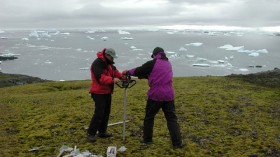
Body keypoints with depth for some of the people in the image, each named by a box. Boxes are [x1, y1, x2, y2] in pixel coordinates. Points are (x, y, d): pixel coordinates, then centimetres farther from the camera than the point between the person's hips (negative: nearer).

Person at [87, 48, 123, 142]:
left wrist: (122, 76, -2)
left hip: (107, 92, 10)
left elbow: (114, 71, 16)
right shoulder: (97, 64, -20)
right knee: (99, 113, -11)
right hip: (99, 93, -10)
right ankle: (91, 133, -1)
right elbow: (100, 77, -31)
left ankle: (102, 132, 25)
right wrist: (112, 80, -40)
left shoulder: (108, 63, 12)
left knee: (106, 112, 14)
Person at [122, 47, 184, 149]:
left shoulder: (152, 63, -6)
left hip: (155, 95, -4)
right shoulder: (168, 64, 15)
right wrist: (143, 75, 25)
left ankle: (147, 140, 24)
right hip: (168, 95, 5)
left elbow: (138, 71, 0)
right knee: (172, 119, 8)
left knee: (149, 117, 14)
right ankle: (177, 143, 3)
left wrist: (127, 72, 18)